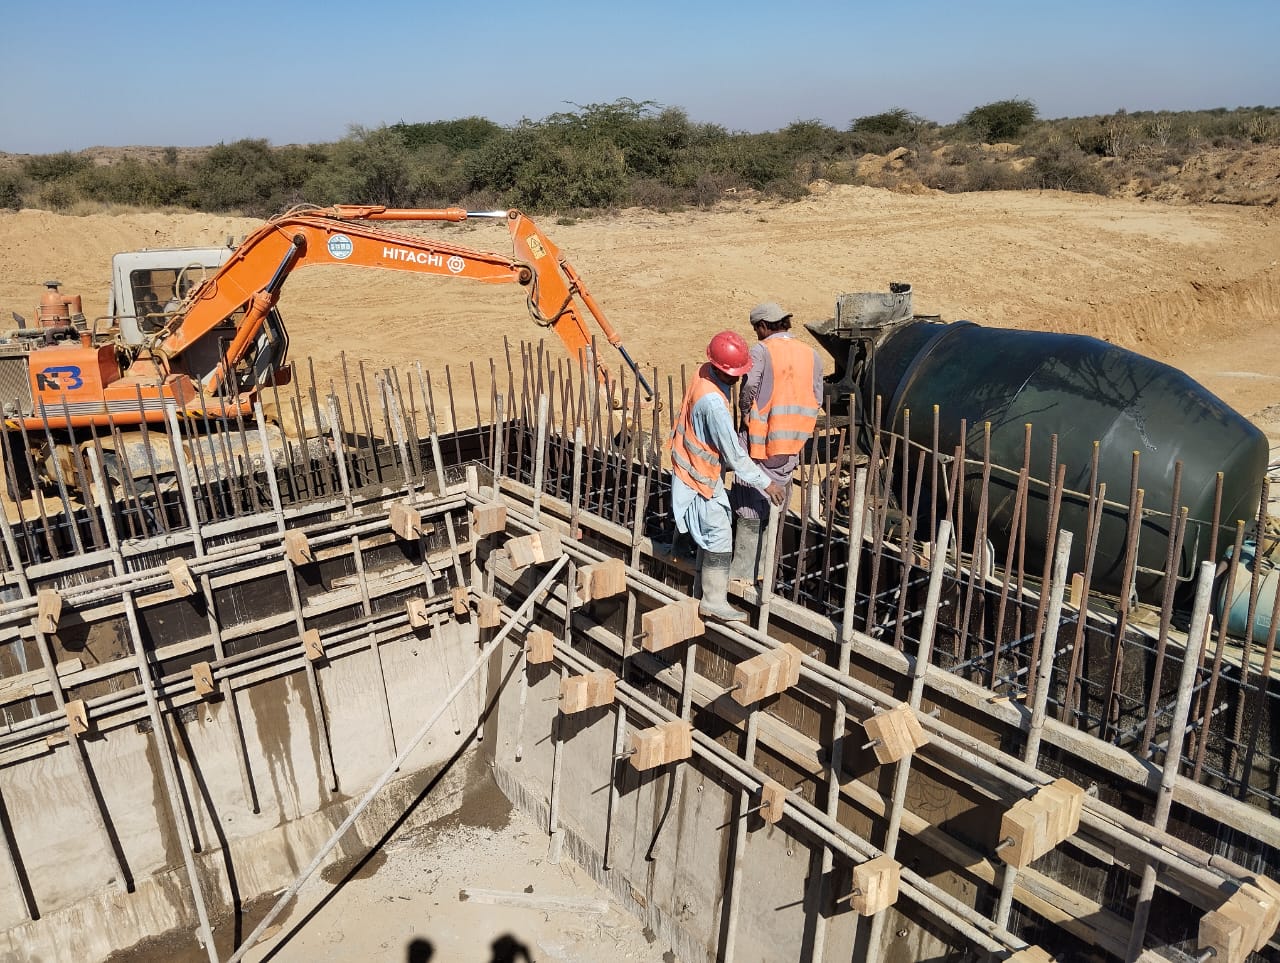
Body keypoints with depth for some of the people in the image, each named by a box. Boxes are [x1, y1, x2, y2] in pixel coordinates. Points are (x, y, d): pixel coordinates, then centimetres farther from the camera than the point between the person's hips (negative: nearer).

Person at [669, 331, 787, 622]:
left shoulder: (706, 372, -5)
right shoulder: (713, 402, -34)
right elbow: (733, 452, -27)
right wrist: (765, 483, -19)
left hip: (701, 465, 10)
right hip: (699, 474, -10)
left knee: (718, 524, 24)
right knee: (719, 536, -2)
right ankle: (714, 601, 9)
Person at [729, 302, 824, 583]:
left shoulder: (761, 350, -10)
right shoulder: (811, 354, 6)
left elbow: (749, 388, -21)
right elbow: (817, 400, 5)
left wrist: (746, 414, -3)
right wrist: (794, 427, 14)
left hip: (759, 440, -5)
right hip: (791, 444, 5)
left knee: (749, 509, 3)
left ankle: (743, 571, 8)